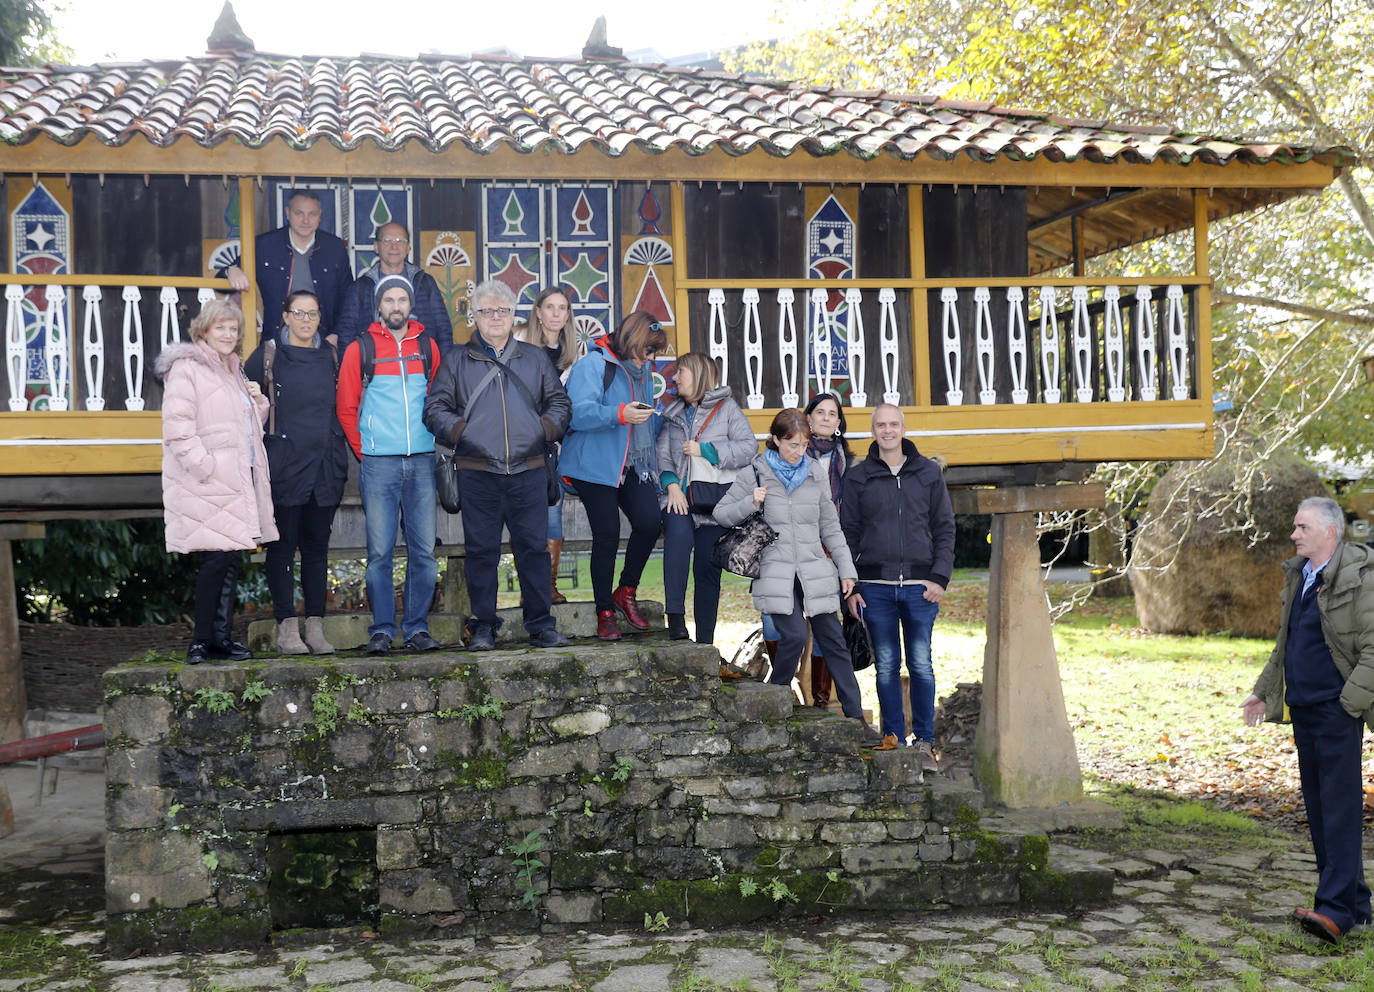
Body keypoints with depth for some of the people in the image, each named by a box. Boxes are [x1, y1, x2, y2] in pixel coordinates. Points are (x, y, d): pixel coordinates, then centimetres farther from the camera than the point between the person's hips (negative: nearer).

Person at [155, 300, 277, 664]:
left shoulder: (233, 372, 22)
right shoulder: (187, 370, -6)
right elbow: (177, 428, -15)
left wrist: (258, 403, 11)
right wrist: (206, 466, -21)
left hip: (238, 481, 8)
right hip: (207, 484, -8)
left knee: (232, 559, 8)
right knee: (217, 558, -10)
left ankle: (220, 634, 16)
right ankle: (202, 639, 0)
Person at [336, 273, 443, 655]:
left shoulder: (427, 346, 10)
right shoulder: (360, 349, 4)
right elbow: (346, 408, 7)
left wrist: (434, 441, 9)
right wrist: (364, 450, 5)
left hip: (422, 462, 2)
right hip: (379, 465, -2)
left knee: (423, 549, 2)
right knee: (379, 550, -1)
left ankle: (417, 627, 9)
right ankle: (382, 630, 6)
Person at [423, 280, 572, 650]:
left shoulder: (535, 358, 17)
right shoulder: (457, 361, 12)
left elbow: (559, 403, 19)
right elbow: (435, 409, 8)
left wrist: (543, 429, 0)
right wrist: (462, 432, -8)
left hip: (528, 471, 1)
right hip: (477, 473, -1)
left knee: (535, 548, 0)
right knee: (481, 551, 1)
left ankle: (541, 625, 9)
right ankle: (483, 627, 10)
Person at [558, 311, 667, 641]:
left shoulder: (643, 370, 17)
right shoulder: (593, 365, -9)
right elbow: (578, 412, -22)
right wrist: (620, 415, -31)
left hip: (635, 464, 6)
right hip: (597, 465, -6)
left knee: (649, 522, -11)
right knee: (607, 535, -3)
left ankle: (626, 592, 13)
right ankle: (605, 613, 10)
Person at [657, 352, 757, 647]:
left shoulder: (727, 407, 6)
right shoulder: (673, 413, 20)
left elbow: (749, 447, -3)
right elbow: (662, 454, 12)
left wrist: (705, 450, -9)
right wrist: (671, 484, -6)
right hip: (679, 497, 2)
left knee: (708, 570, -1)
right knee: (678, 533, -31)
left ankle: (705, 643, 7)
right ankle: (675, 617, -31)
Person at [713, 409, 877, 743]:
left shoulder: (815, 475, 11)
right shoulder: (755, 474, 2)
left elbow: (830, 527, 17)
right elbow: (722, 514, 7)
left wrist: (846, 568, 12)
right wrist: (750, 504, -12)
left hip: (814, 571, 3)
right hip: (776, 574, -3)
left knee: (833, 640, 1)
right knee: (795, 634, -20)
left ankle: (856, 718, 6)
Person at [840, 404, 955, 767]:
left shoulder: (928, 473, 9)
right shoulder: (857, 477, 8)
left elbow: (944, 528, 9)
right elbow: (848, 534, 8)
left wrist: (940, 577, -2)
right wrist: (849, 587, 1)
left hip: (919, 585, 0)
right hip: (875, 587, 0)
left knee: (921, 665, -2)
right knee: (886, 666, 3)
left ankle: (924, 741, 4)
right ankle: (892, 738, 11)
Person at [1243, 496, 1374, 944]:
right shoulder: (1298, 575, 15)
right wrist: (1264, 691, 20)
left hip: (1338, 710, -9)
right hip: (1303, 711, 9)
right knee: (1319, 810, 10)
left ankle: (1335, 909, -11)